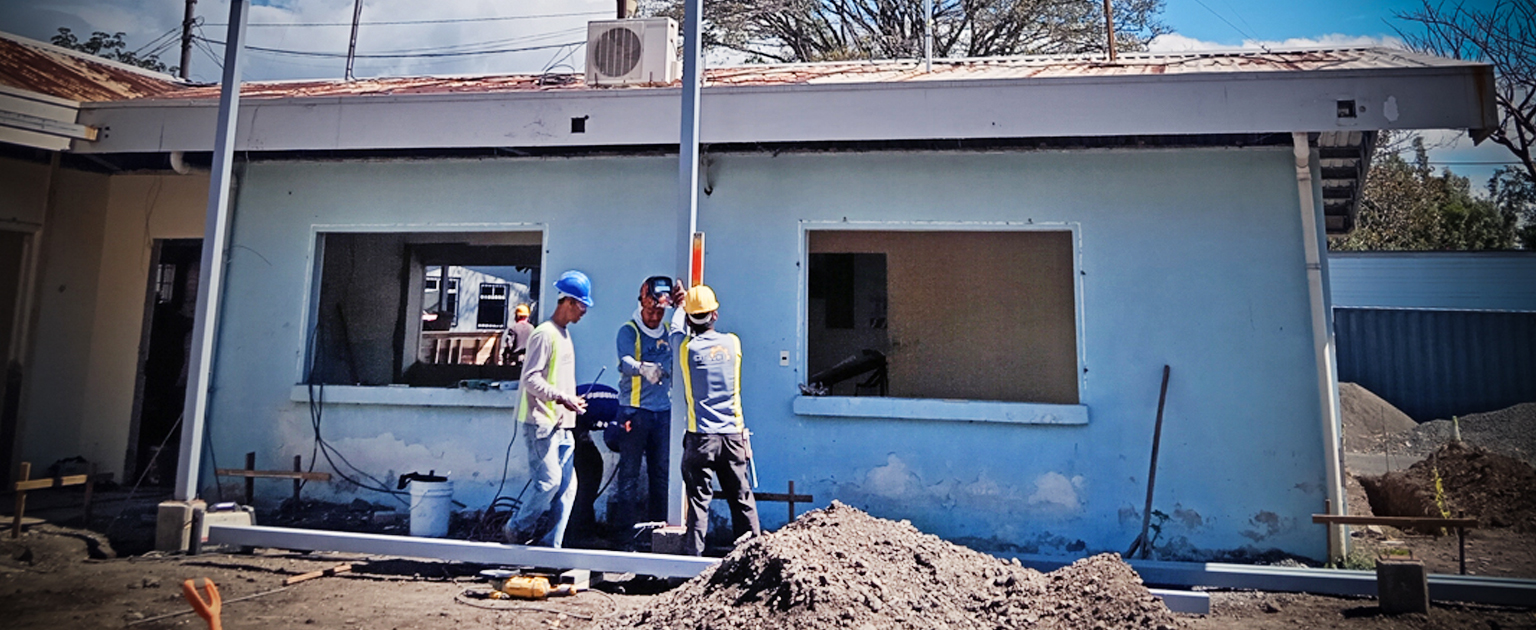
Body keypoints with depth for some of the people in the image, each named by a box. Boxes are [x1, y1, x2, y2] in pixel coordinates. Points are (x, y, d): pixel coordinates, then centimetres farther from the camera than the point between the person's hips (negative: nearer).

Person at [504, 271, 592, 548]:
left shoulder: (564, 334, 19)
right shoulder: (545, 333, -10)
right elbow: (531, 379, -17)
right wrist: (561, 397, -21)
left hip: (561, 424, 9)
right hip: (541, 422, -9)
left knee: (567, 486, 5)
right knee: (549, 480, -11)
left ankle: (549, 544, 11)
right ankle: (518, 530, 11)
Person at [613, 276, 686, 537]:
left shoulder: (669, 332, 13)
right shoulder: (629, 331, -2)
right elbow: (625, 363, -18)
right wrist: (643, 368, -42)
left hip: (664, 410, 5)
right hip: (634, 410, -4)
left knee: (661, 471, 9)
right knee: (630, 471, -2)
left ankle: (658, 524, 18)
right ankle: (626, 527, 5)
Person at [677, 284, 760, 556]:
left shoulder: (686, 347, -6)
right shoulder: (732, 342, 2)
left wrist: (679, 308, 22)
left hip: (701, 436, -2)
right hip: (733, 433, 3)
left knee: (699, 500, 4)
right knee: (742, 498, 11)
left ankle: (694, 554, 6)